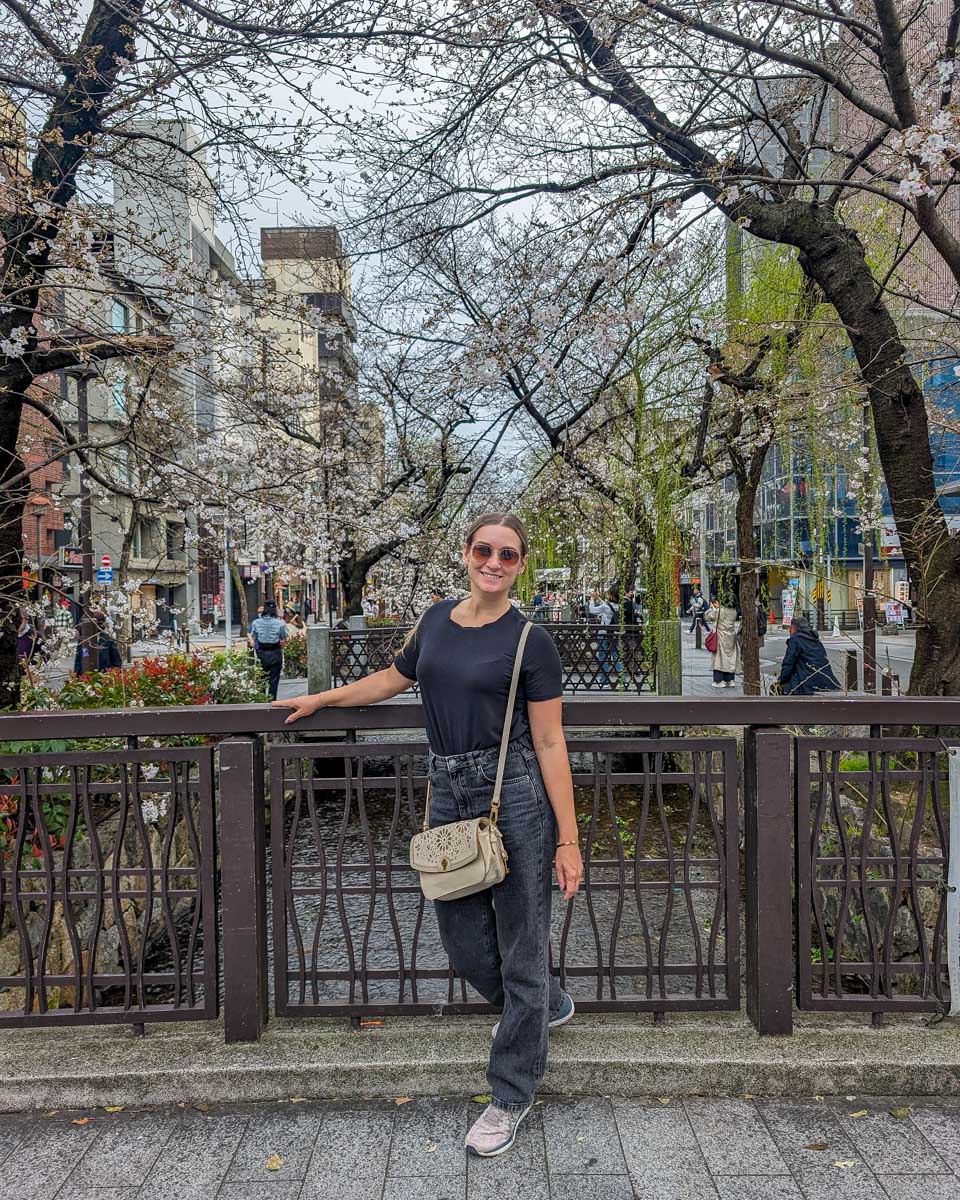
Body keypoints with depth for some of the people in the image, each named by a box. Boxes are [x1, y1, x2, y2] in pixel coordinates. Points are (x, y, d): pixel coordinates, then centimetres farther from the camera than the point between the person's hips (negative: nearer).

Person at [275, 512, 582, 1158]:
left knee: (520, 943, 6)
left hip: (514, 793, -6)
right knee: (463, 940, 16)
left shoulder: (530, 640, -8)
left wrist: (567, 841, -10)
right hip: (449, 792, 6)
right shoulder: (438, 620, 7)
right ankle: (547, 1005, 47)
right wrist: (321, 698, 27)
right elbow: (396, 677, 25)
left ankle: (512, 1095, 26)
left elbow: (550, 745, -9)